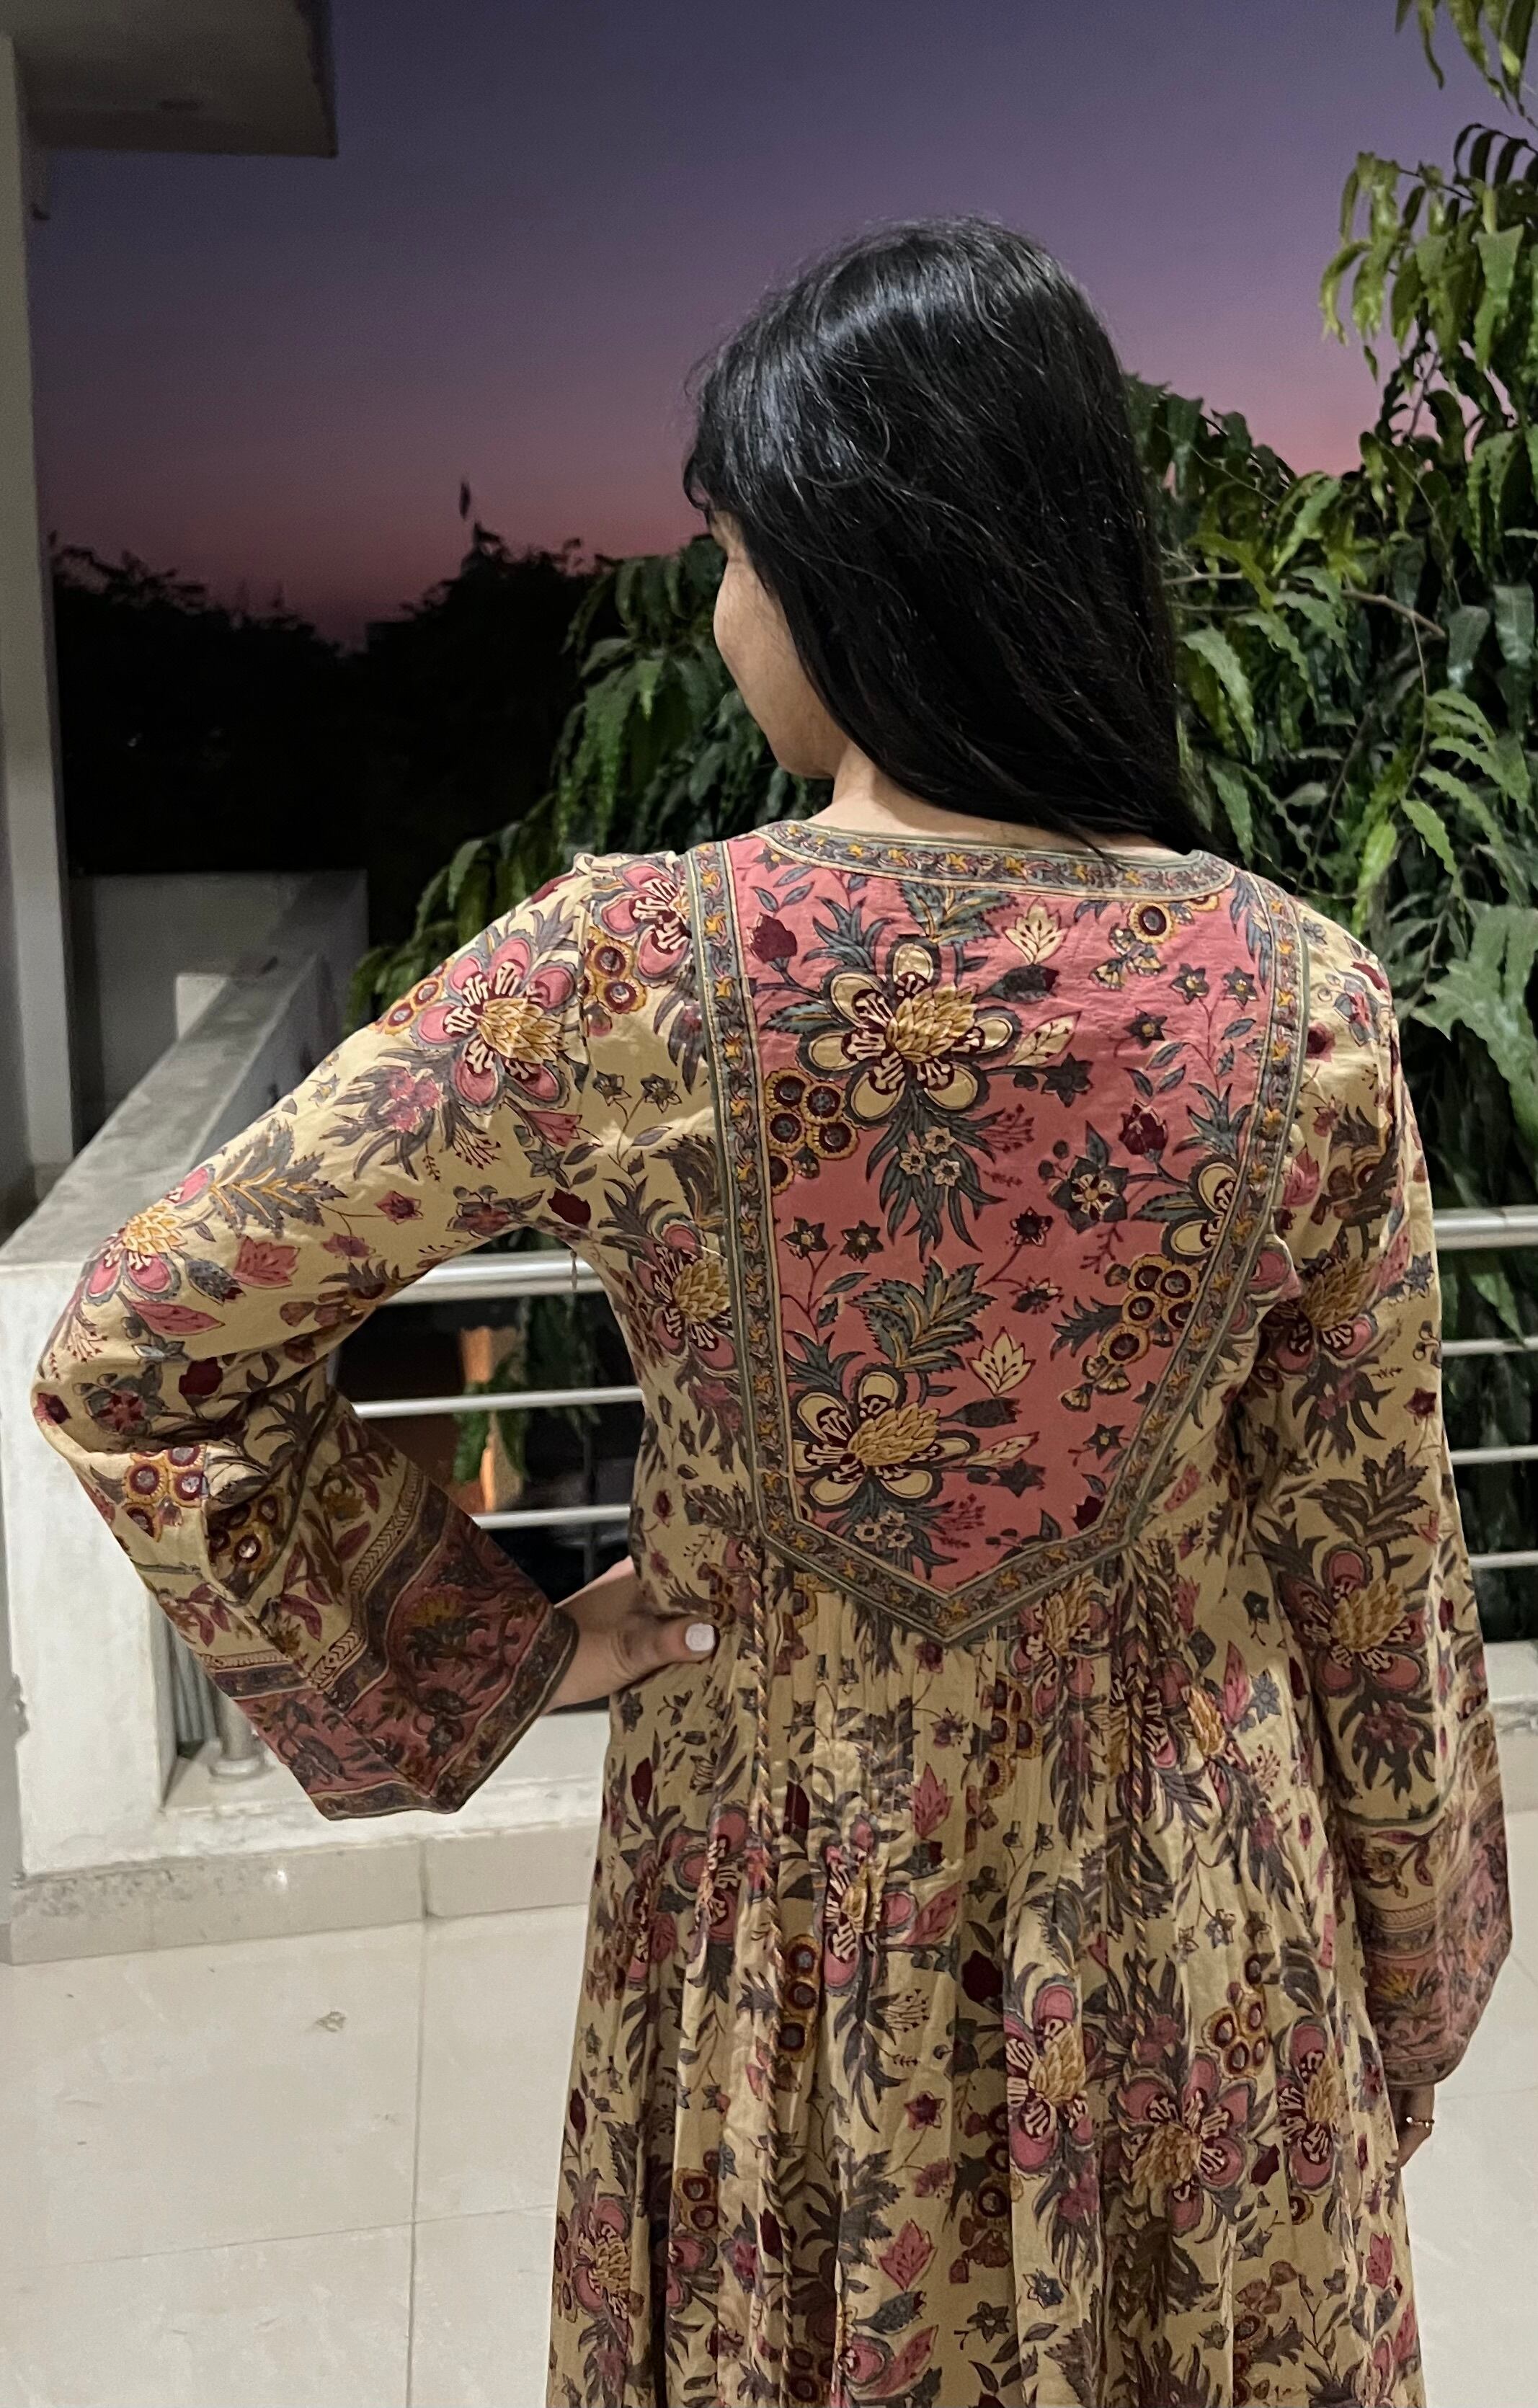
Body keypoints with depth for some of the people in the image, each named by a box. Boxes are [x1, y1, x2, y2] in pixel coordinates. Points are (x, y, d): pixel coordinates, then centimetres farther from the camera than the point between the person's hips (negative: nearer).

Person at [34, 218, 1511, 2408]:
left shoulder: (623, 977, -22)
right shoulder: (1308, 1006, -17)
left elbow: (131, 1361, -14)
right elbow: (1378, 1575, -7)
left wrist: (485, 1651, -6)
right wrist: (1405, 2014, 9)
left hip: (784, 1891, 0)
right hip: (1191, 1923, 1)